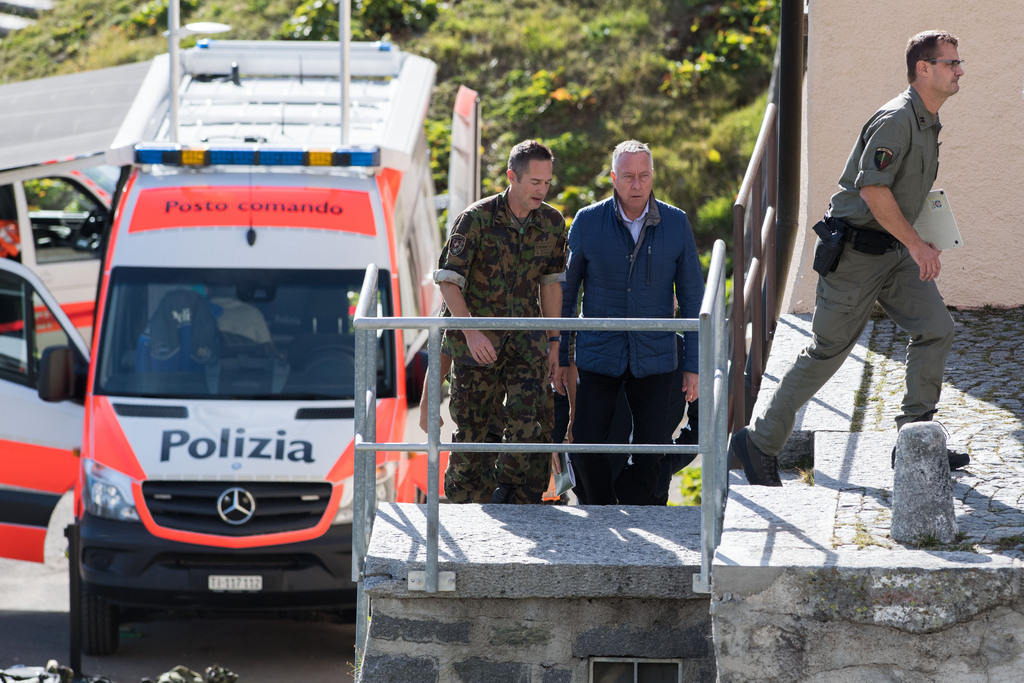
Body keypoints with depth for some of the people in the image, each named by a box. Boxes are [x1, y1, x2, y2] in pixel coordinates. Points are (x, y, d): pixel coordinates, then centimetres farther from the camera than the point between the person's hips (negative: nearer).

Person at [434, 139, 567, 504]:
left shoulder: (552, 223, 5)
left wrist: (553, 341, 15)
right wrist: (471, 332, -20)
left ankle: (517, 502, -4)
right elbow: (448, 280, -9)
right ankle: (464, 506, 12)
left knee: (529, 424, -12)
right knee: (471, 429, 1)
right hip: (476, 342, -3)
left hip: (525, 341, 3)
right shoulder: (476, 219, -9)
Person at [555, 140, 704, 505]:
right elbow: (565, 292, 4)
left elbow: (692, 296, 3)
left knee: (651, 451, 2)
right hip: (598, 357, -1)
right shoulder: (588, 222, -5)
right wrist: (559, 357, 3)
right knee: (586, 448, -5)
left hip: (654, 359, 1)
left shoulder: (676, 224, -3)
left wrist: (693, 364, 1)